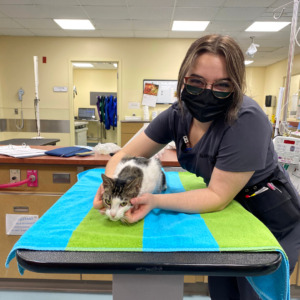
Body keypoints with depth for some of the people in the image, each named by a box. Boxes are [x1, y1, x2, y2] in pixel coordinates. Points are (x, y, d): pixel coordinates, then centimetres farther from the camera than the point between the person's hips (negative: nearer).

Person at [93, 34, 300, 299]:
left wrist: (155, 201, -41)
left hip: (270, 224, -4)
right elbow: (126, 155, -10)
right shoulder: (179, 114, -14)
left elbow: (217, 196, -29)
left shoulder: (246, 120, -31)